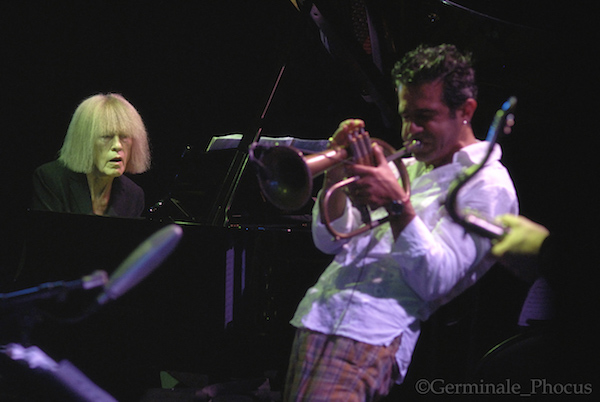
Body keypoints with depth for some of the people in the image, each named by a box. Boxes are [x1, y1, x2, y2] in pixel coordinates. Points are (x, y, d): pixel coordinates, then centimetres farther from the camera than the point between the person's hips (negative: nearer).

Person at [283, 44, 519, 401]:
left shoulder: (486, 184, 1)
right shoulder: (404, 168, 24)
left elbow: (435, 281, -10)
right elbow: (330, 241, 20)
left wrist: (398, 204, -19)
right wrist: (336, 175, 4)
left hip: (373, 340, -7)